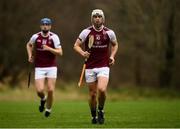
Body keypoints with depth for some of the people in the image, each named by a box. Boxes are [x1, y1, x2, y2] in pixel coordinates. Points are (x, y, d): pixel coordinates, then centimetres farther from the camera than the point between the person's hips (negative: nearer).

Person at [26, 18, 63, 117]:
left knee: (50, 90, -7)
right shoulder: (35, 37, -1)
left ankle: (48, 109, 17)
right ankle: (43, 99, 25)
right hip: (39, 68, 1)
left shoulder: (54, 37, -8)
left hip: (51, 67, -1)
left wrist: (49, 48, -24)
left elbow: (60, 52, -11)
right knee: (39, 90, -12)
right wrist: (30, 55, 6)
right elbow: (29, 45, 21)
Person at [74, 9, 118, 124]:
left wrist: (112, 56, 3)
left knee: (102, 90, -21)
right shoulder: (86, 32, -3)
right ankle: (94, 116, 24)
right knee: (92, 94, 3)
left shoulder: (109, 32, 0)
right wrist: (82, 53, -18)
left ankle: (101, 110, 5)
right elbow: (76, 45, 2)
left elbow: (115, 44, 19)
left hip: (104, 66, 0)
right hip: (90, 67, 1)